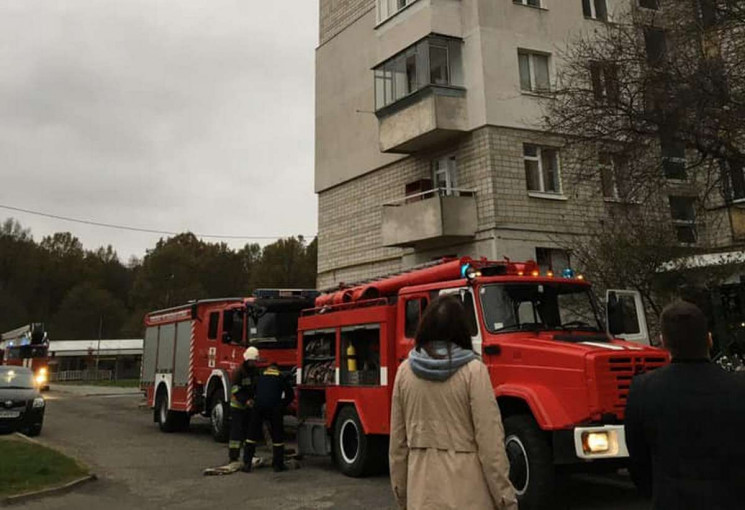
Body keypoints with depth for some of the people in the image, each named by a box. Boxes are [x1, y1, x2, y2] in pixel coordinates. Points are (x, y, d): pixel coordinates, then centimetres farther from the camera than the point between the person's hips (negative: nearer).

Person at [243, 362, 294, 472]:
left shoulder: (260, 376, 23)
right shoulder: (281, 377, 17)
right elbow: (290, 395, 16)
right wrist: (282, 405, 25)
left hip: (258, 406, 2)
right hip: (274, 407, -1)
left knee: (253, 433, 11)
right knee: (277, 435, 9)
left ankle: (247, 463, 9)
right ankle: (278, 464, 13)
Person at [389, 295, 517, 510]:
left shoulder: (405, 371, 1)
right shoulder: (473, 370, -10)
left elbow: (397, 441, 7)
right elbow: (489, 441, -12)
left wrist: (401, 492, 17)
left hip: (422, 491, 4)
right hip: (466, 492, -4)